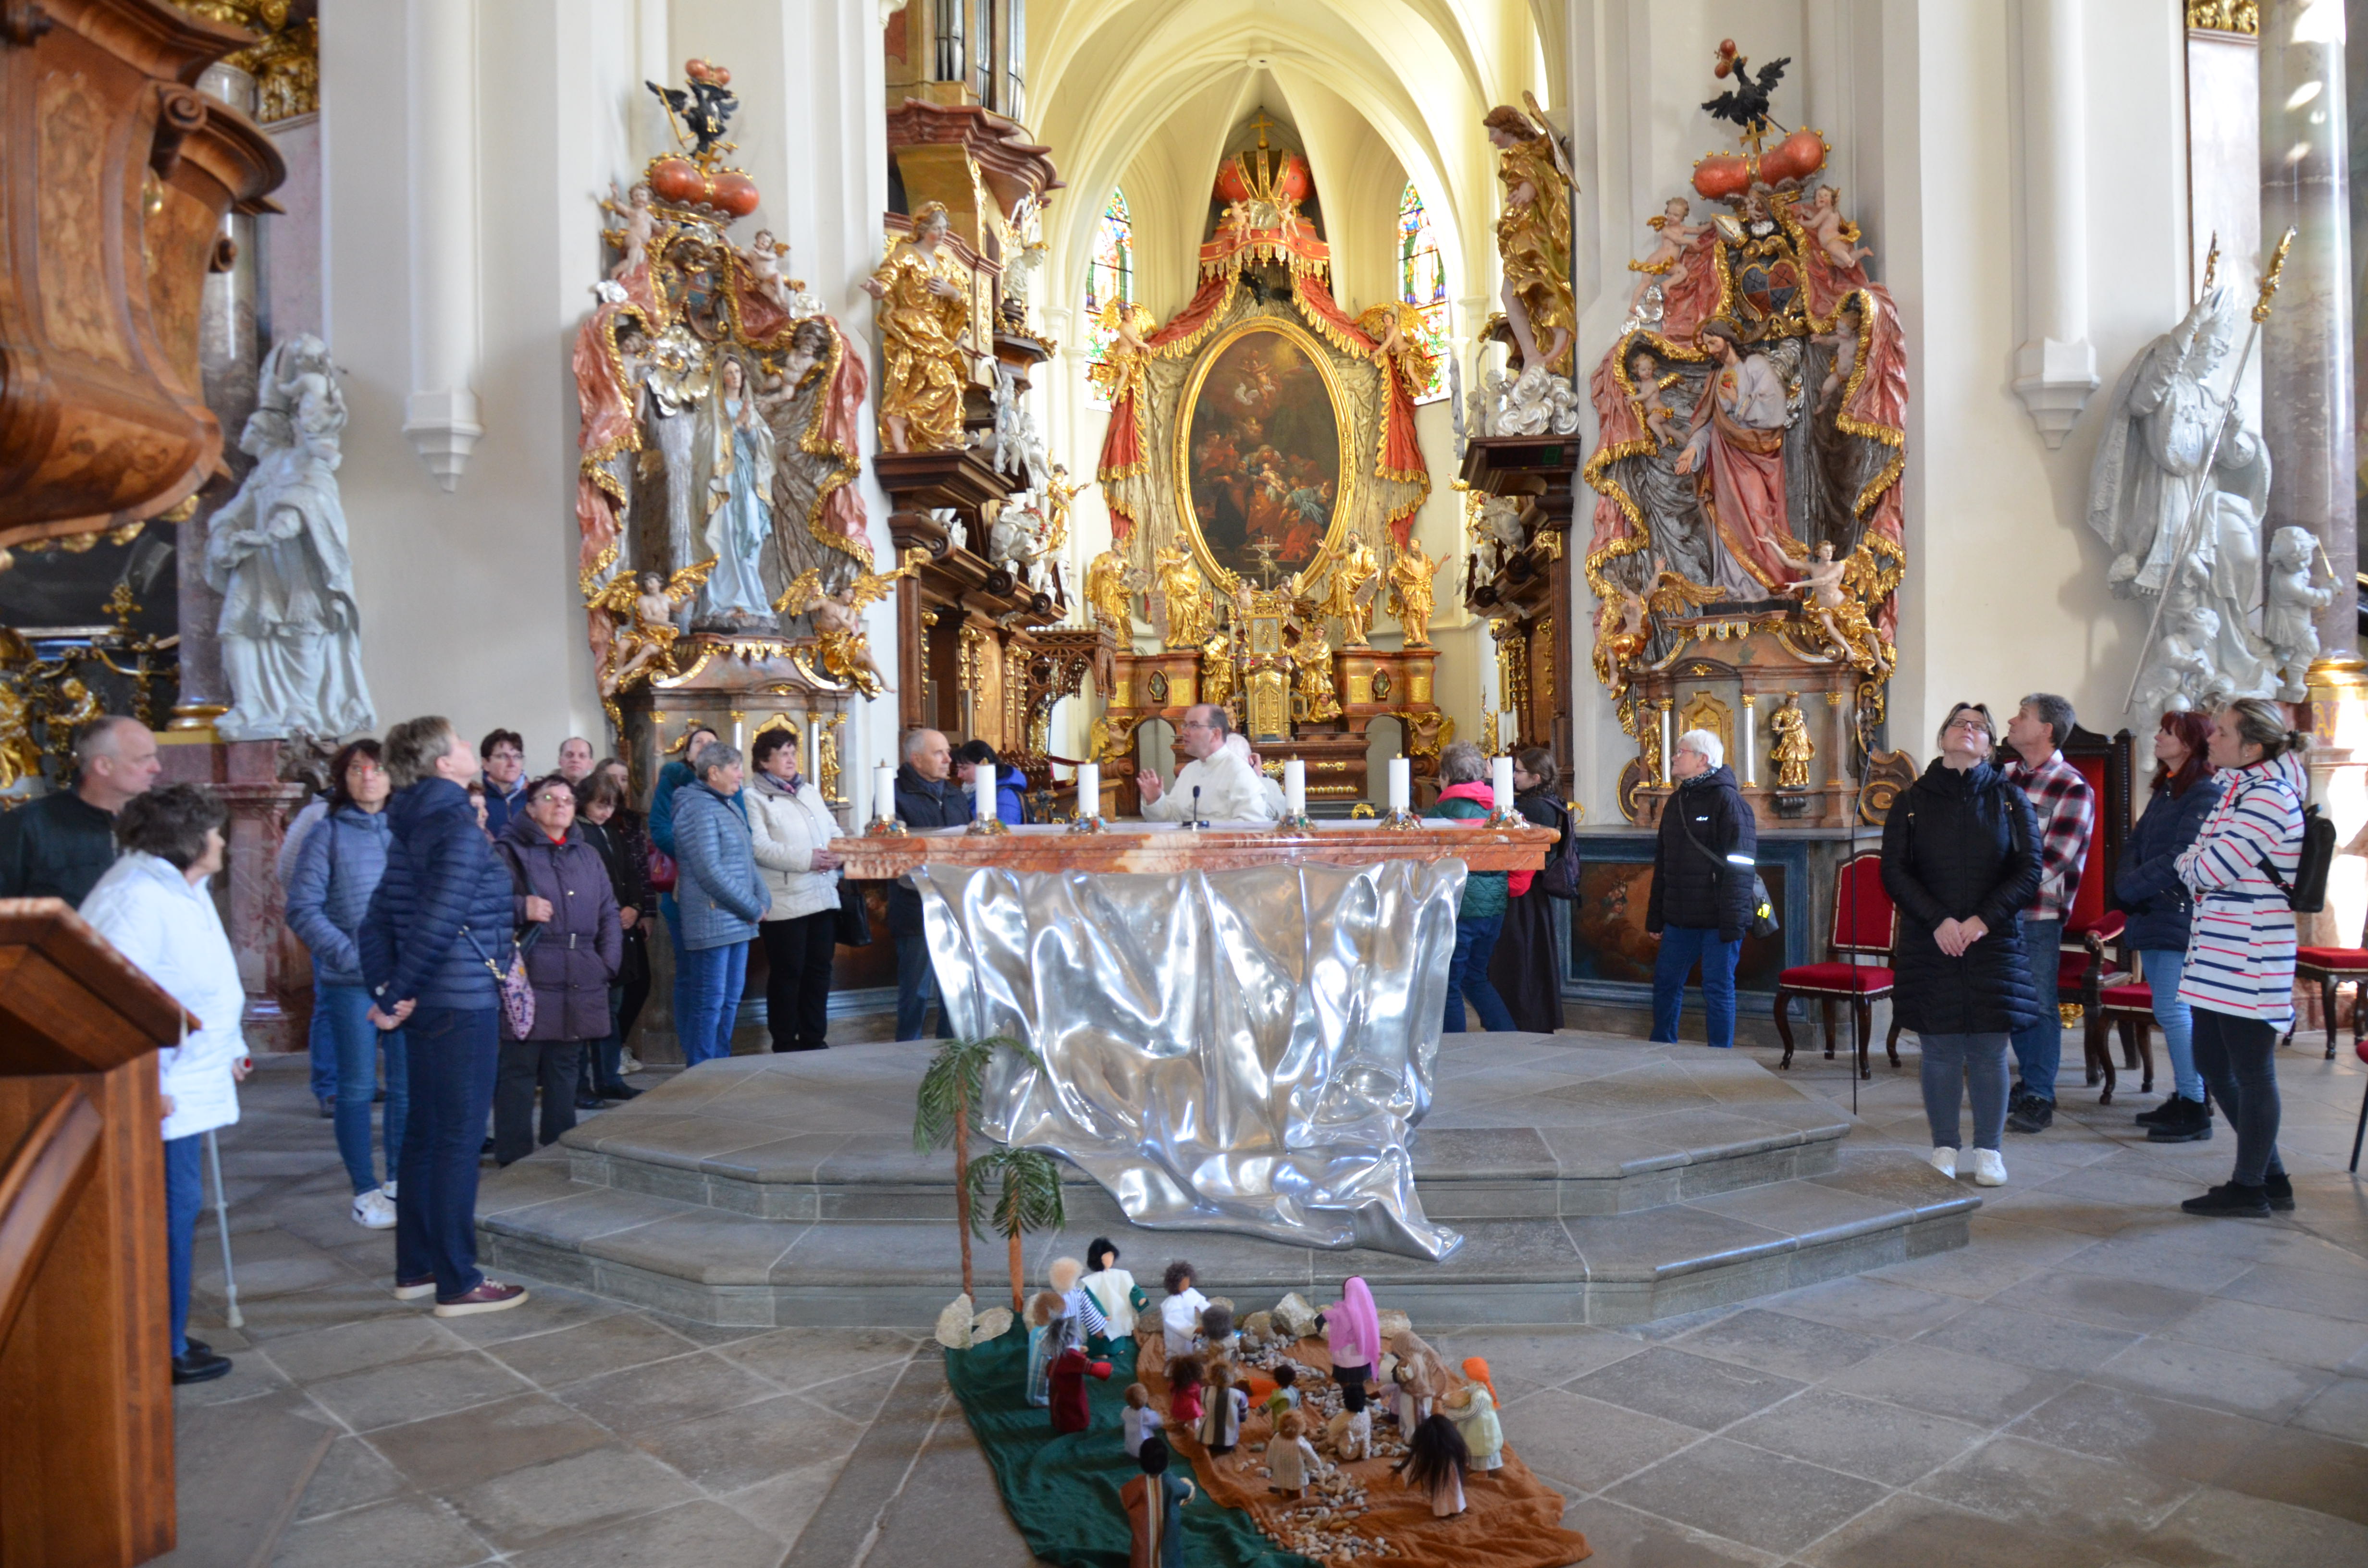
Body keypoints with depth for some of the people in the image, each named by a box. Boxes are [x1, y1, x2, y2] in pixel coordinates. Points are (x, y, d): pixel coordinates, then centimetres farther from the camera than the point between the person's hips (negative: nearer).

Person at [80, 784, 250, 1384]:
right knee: (171, 1216, -2)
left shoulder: (183, 888, 13)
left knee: (179, 1213, 16)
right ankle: (163, 1352, 9)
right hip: (157, 1094, -10)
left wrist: (231, 1049, 24)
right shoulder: (138, 897, -21)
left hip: (191, 1082, 10)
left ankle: (165, 1337, 27)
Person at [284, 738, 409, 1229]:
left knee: (408, 1085, 8)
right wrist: (356, 959, -14)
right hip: (350, 982, -2)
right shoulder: (328, 834, 0)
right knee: (357, 1087, 4)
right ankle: (366, 1191, 14)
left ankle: (400, 1183, 22)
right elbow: (303, 910, -6)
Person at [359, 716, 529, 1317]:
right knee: (460, 1138, -2)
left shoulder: (412, 828, 11)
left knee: (425, 1132, 16)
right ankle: (458, 1284, 6)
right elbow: (435, 923, -23)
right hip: (462, 1003, -9)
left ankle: (416, 1268, 26)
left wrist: (387, 989, 4)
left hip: (426, 1003, 9)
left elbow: (379, 919, 10)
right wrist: (394, 1000, -13)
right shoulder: (459, 828, -16)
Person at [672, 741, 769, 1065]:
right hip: (713, 922, -9)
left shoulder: (731, 806, 17)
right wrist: (752, 908, -15)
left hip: (737, 922, 9)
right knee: (710, 1002, -3)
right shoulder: (698, 808, -13)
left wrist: (763, 900, 5)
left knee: (730, 1001, 14)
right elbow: (710, 871, -20)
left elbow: (748, 857, 21)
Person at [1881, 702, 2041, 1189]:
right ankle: (1944, 1149, 14)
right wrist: (1938, 920, -12)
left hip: (1995, 943, 0)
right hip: (1929, 946, 0)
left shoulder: (2010, 800, 7)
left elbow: (2029, 869, 1)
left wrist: (1984, 919, -12)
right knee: (1940, 1051, 3)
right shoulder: (1913, 802, 6)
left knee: (1989, 1051, 3)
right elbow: (1894, 872, 0)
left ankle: (1989, 1151, 15)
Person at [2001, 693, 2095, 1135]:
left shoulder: (2074, 790, -7)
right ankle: (2029, 1084, 25)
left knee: (2038, 1005, 1)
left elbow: (2050, 862, -13)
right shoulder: (2004, 776, 10)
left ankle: (2039, 1098, 10)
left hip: (2039, 914, -5)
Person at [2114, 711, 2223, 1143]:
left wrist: (2132, 886, -13)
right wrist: (2125, 882, -4)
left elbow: (2181, 858, -19)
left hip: (2180, 917, -9)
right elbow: (2134, 844, 15)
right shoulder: (2164, 791, 16)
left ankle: (2195, 1109, -4)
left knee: (2172, 1009, -10)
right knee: (2170, 1010, 13)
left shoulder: (2207, 793, -12)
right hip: (2152, 915, 9)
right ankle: (2183, 1098, 21)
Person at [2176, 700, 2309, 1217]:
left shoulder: (2268, 798, -17)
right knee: (2212, 1064, 15)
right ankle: (2271, 1177, 26)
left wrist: (2186, 863, 2)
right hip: (2220, 956, 10)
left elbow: (2210, 870, -18)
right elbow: (2203, 871, 16)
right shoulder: (2241, 788, 14)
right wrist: (2196, 864, -4)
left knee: (2251, 1073, 1)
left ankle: (2251, 1187, 12)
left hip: (2248, 957, -10)